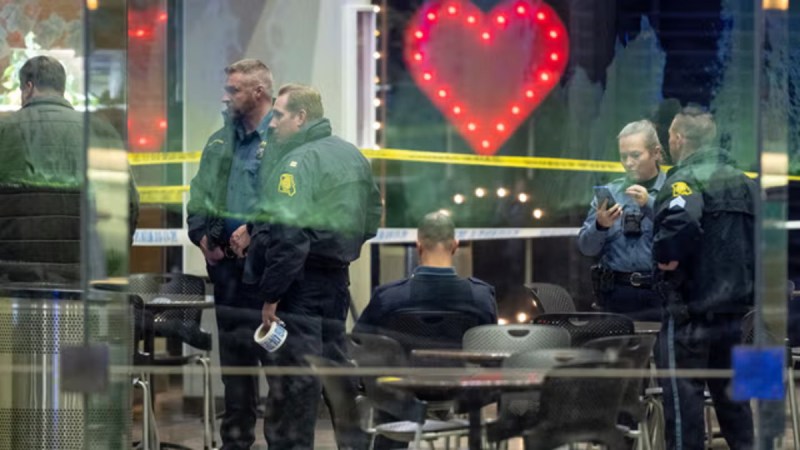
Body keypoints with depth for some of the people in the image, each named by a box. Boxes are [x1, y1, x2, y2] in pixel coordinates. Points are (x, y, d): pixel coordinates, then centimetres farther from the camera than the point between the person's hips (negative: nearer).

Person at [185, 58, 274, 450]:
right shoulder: (221, 141, 16)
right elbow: (199, 193, 20)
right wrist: (202, 233, 5)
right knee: (232, 348, 12)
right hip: (225, 261, 8)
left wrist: (253, 230, -22)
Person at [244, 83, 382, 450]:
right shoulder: (352, 155, 11)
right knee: (336, 362, 17)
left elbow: (286, 234, -23)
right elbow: (372, 216, 19)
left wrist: (270, 294, -20)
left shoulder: (297, 162, -16)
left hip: (301, 282, -9)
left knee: (293, 377, -5)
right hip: (337, 278, 9)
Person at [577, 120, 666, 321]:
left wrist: (650, 205, -23)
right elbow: (586, 247, 9)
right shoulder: (609, 192, 12)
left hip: (658, 296, -3)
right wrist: (600, 226, -11)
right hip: (615, 296, 3)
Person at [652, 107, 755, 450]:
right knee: (729, 389, 16)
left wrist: (666, 258, -19)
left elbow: (680, 221, -34)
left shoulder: (685, 180, -12)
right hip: (734, 305, 8)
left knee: (683, 392, -2)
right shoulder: (742, 181, 14)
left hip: (690, 309, -8)